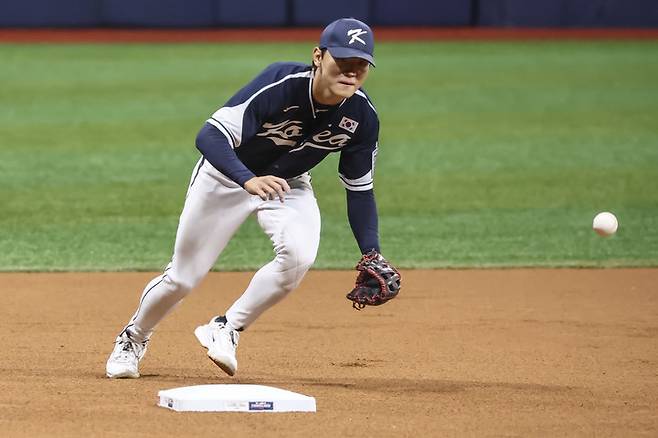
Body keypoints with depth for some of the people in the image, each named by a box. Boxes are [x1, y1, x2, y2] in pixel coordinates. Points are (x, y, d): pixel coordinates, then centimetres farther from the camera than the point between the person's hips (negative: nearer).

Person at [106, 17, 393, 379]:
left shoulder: (362, 116, -20)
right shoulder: (281, 84, -35)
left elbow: (360, 189, -6)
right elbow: (210, 136, -39)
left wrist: (372, 254, -18)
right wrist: (249, 181, -56)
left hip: (288, 184, 3)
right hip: (226, 175, -3)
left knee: (299, 253, -27)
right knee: (183, 276, 3)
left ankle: (227, 329, -7)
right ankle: (134, 337, 35)